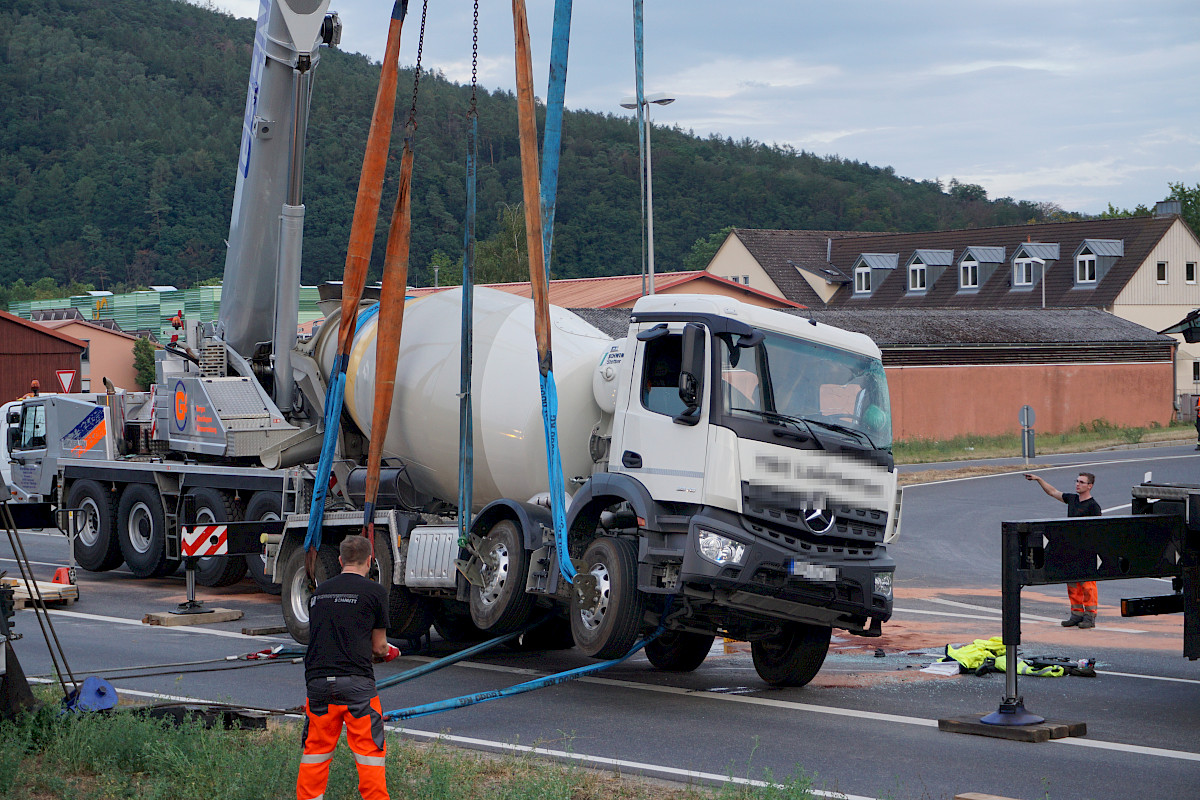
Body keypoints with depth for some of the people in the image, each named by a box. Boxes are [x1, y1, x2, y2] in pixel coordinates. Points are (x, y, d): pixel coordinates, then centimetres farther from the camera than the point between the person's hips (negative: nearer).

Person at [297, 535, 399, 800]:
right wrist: (384, 652, 32)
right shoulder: (374, 591, 2)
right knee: (369, 749, 1)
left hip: (317, 680, 4)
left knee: (316, 749, 13)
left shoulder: (319, 592, 16)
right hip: (356, 682, -4)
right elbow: (379, 645, 8)